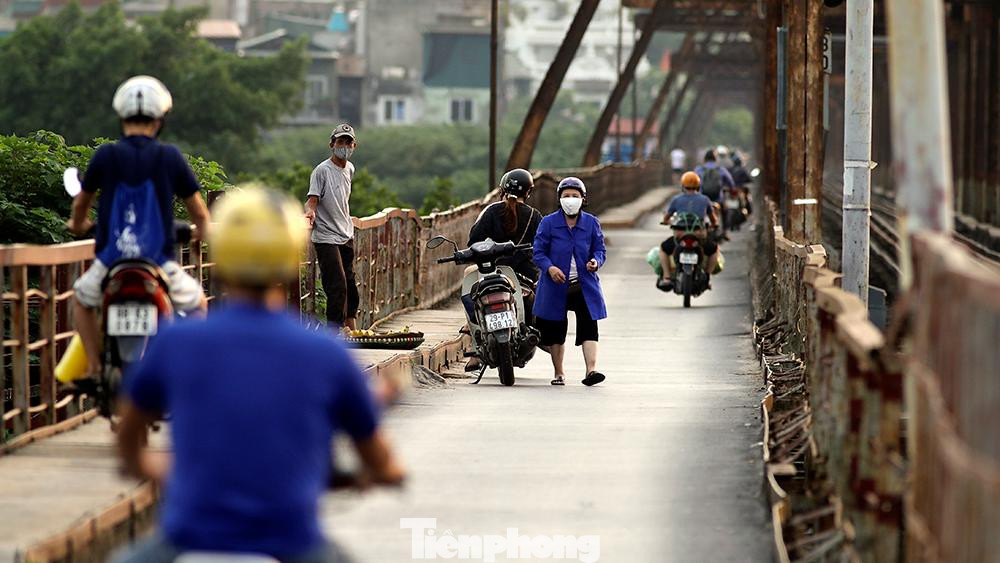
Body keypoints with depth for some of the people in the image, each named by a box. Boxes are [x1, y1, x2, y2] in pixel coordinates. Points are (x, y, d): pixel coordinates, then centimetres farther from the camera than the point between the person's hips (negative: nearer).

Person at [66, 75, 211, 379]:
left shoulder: (105, 155, -2)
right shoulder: (170, 157, -3)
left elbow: (82, 200, 15)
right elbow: (198, 209, 7)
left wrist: (77, 223, 38)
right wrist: (202, 229, 30)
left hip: (111, 259, 1)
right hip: (159, 258, 0)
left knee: (82, 299, 29)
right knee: (196, 302, 26)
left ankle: (93, 366, 15)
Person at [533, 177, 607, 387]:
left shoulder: (591, 223, 5)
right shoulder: (548, 223, -1)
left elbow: (600, 249, 8)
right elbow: (539, 252, -2)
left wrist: (596, 262, -16)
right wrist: (549, 268, -21)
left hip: (585, 287, 0)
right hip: (556, 286, 0)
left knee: (589, 327, -14)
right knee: (555, 330, 8)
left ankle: (591, 369, -22)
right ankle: (559, 373, 22)